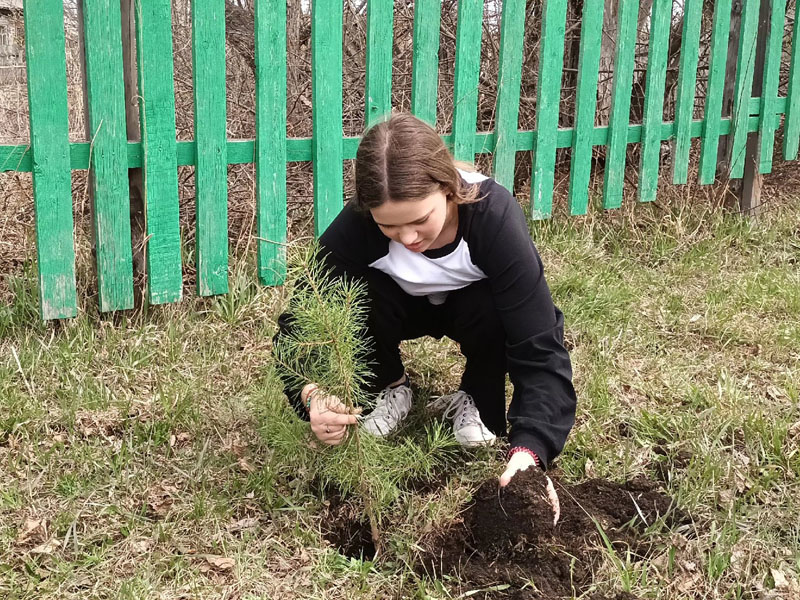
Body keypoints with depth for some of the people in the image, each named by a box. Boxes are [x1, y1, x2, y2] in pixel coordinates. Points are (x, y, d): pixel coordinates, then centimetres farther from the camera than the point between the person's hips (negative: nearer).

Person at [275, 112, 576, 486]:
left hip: (473, 306, -1)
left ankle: (476, 400, -3)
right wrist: (312, 395, -51)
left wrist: (528, 450, -53)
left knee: (494, 310, -36)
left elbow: (540, 347, -40)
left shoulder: (494, 215, -37)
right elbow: (301, 320, -29)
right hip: (405, 306, 1)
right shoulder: (357, 224, -33)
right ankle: (390, 388, 0)